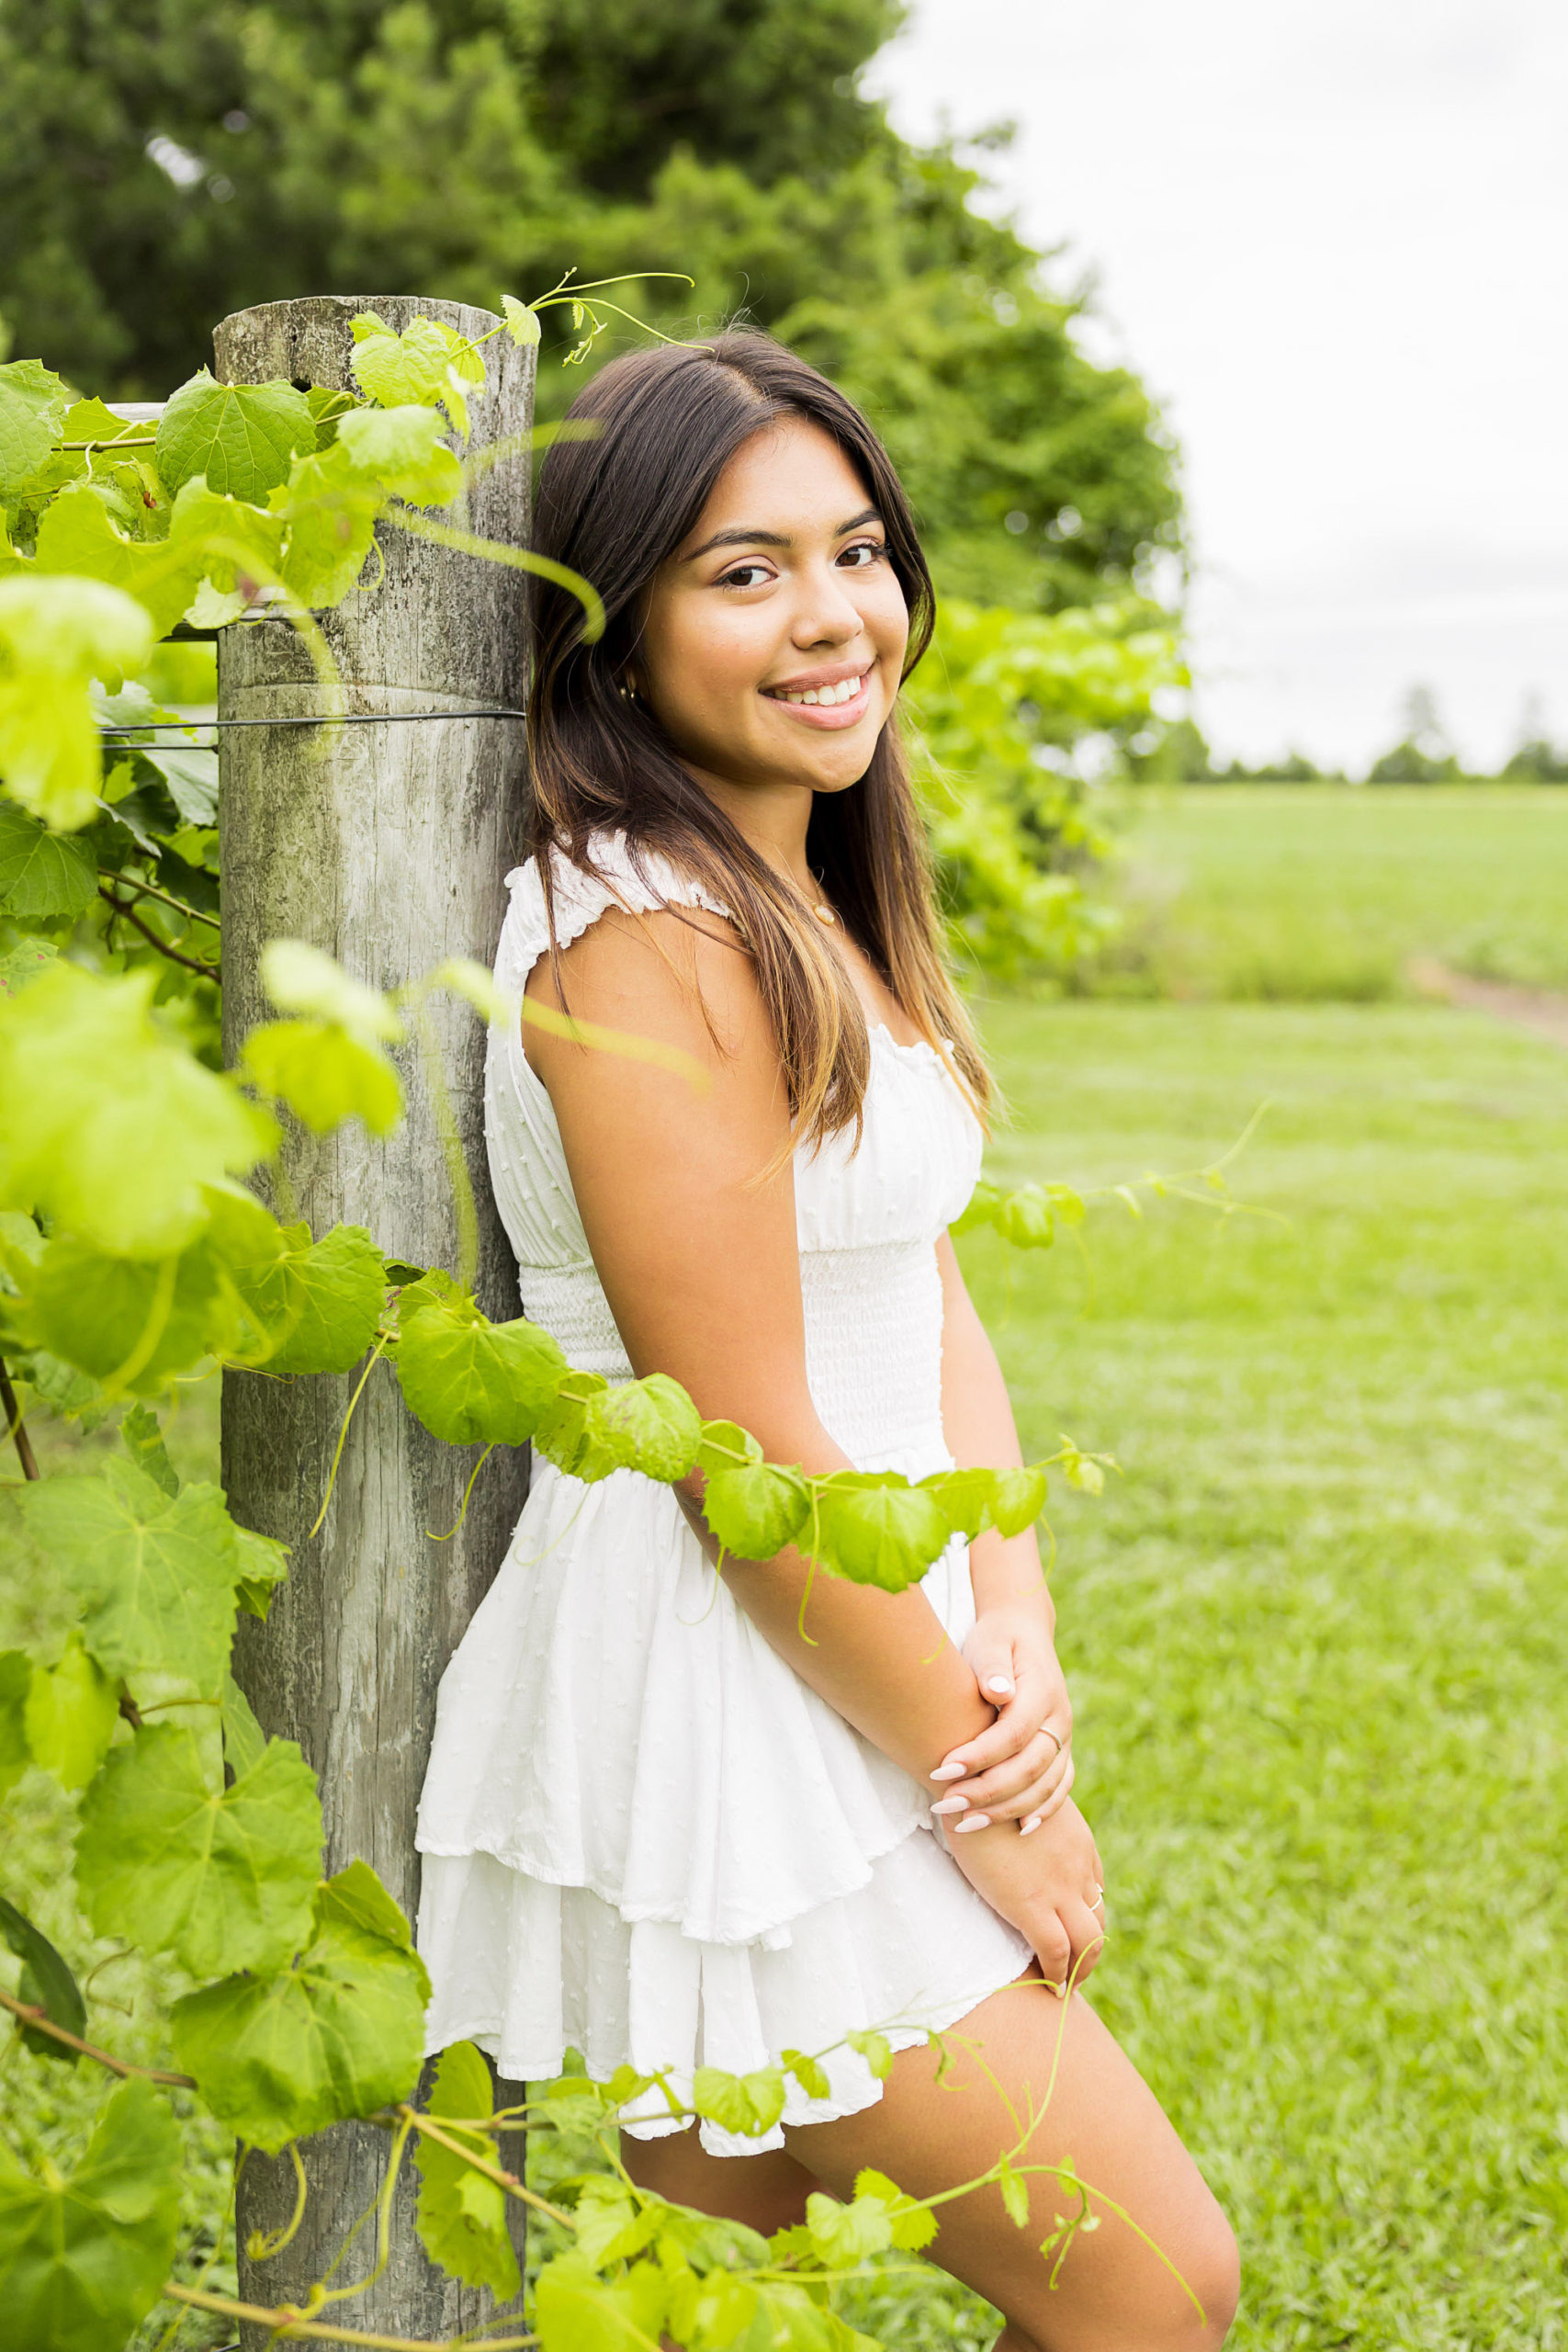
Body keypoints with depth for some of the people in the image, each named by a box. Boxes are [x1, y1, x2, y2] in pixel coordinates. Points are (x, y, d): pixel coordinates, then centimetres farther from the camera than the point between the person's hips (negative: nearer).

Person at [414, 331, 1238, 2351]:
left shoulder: (816, 911, 10)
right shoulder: (649, 936, -20)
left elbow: (932, 1300, 8)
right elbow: (747, 1458, -21)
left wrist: (1015, 1626, -8)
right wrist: (991, 1790, -12)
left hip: (840, 1676, 9)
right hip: (724, 1714, -9)